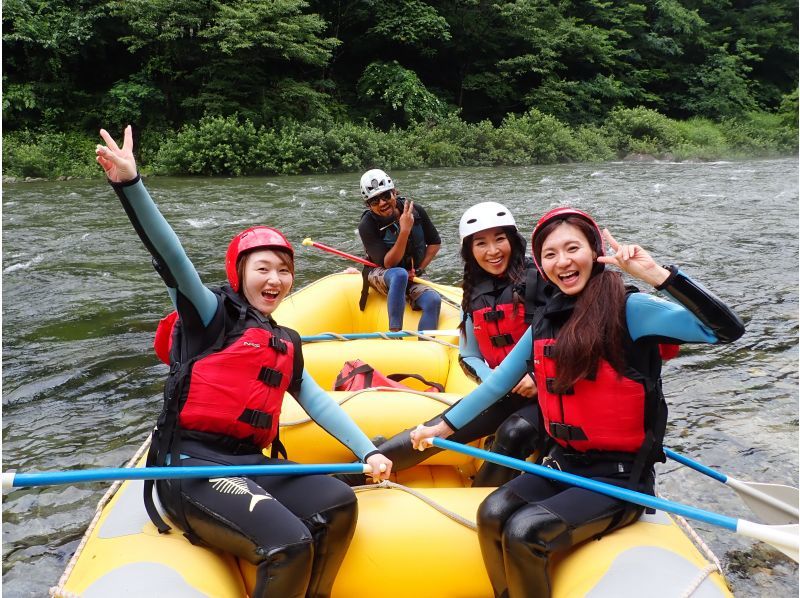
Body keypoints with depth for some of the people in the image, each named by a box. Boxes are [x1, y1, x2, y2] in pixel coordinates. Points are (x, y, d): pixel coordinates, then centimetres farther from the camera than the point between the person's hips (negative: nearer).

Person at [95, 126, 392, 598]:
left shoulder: (286, 343, 19)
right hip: (193, 465, -6)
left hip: (252, 463, 7)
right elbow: (172, 258, -15)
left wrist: (368, 451, 3)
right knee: (290, 546, -26)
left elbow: (318, 402, 15)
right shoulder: (213, 314, 0)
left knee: (339, 505, -14)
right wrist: (130, 182, -29)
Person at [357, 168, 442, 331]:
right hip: (380, 275, -3)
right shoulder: (367, 226, -18)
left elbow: (435, 243, 6)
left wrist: (418, 270, -5)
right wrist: (404, 231, -34)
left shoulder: (416, 211, -8)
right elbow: (388, 264, -25)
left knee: (434, 301, -27)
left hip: (411, 279, 3)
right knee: (400, 275, -39)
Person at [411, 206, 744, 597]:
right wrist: (442, 428, 18)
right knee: (492, 515, -17)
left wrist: (655, 273, -30)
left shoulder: (628, 309, -13)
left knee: (524, 533, -23)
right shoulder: (546, 321, 5)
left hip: (620, 478, -6)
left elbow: (727, 329, -25)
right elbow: (497, 382, 15)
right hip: (564, 464, 6)